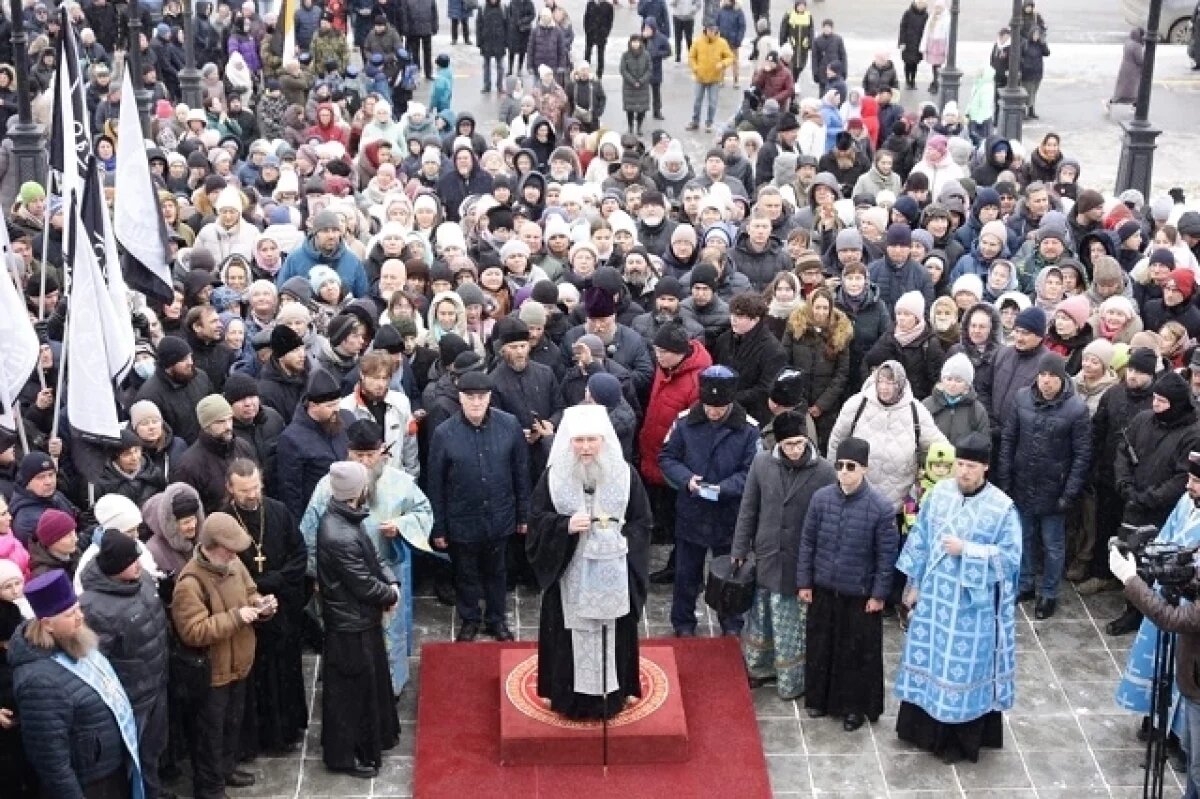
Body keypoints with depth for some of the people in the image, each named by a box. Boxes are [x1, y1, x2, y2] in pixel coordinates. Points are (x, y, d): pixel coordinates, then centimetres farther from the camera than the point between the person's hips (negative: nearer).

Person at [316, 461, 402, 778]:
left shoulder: (344, 518, -2)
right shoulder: (340, 537, -33)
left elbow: (372, 559, 9)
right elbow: (365, 586, -25)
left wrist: (391, 583, -6)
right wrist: (391, 594, -6)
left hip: (361, 618, 10)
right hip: (350, 624, -10)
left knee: (369, 681, 25)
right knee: (349, 690, 7)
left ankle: (372, 738, 43)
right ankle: (344, 755, 24)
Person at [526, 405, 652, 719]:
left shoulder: (625, 474, -2)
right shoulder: (554, 476, -4)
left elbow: (642, 521, 4)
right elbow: (537, 520, 0)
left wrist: (621, 536, -11)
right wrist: (566, 526, -17)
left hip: (612, 572, 1)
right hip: (570, 573, 0)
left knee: (611, 635, 7)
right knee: (572, 636, 4)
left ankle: (611, 695, 22)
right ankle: (570, 697, 18)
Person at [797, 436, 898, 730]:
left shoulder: (881, 507, -16)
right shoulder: (821, 498, -8)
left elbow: (887, 554, -9)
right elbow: (807, 542, 1)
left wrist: (879, 594, -7)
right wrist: (804, 582, 2)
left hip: (860, 594, -3)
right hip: (823, 589, 3)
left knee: (858, 653, 9)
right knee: (820, 646, 16)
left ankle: (855, 706, 27)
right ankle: (819, 698, 35)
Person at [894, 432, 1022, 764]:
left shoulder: (1002, 507, -15)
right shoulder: (938, 493, -2)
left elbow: (1011, 557, -14)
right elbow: (919, 540, 6)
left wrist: (967, 550, -22)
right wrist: (914, 584, 7)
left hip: (973, 604, -4)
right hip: (935, 596, 4)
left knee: (965, 667, 6)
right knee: (928, 659, 15)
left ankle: (959, 739, 22)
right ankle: (925, 728, 32)